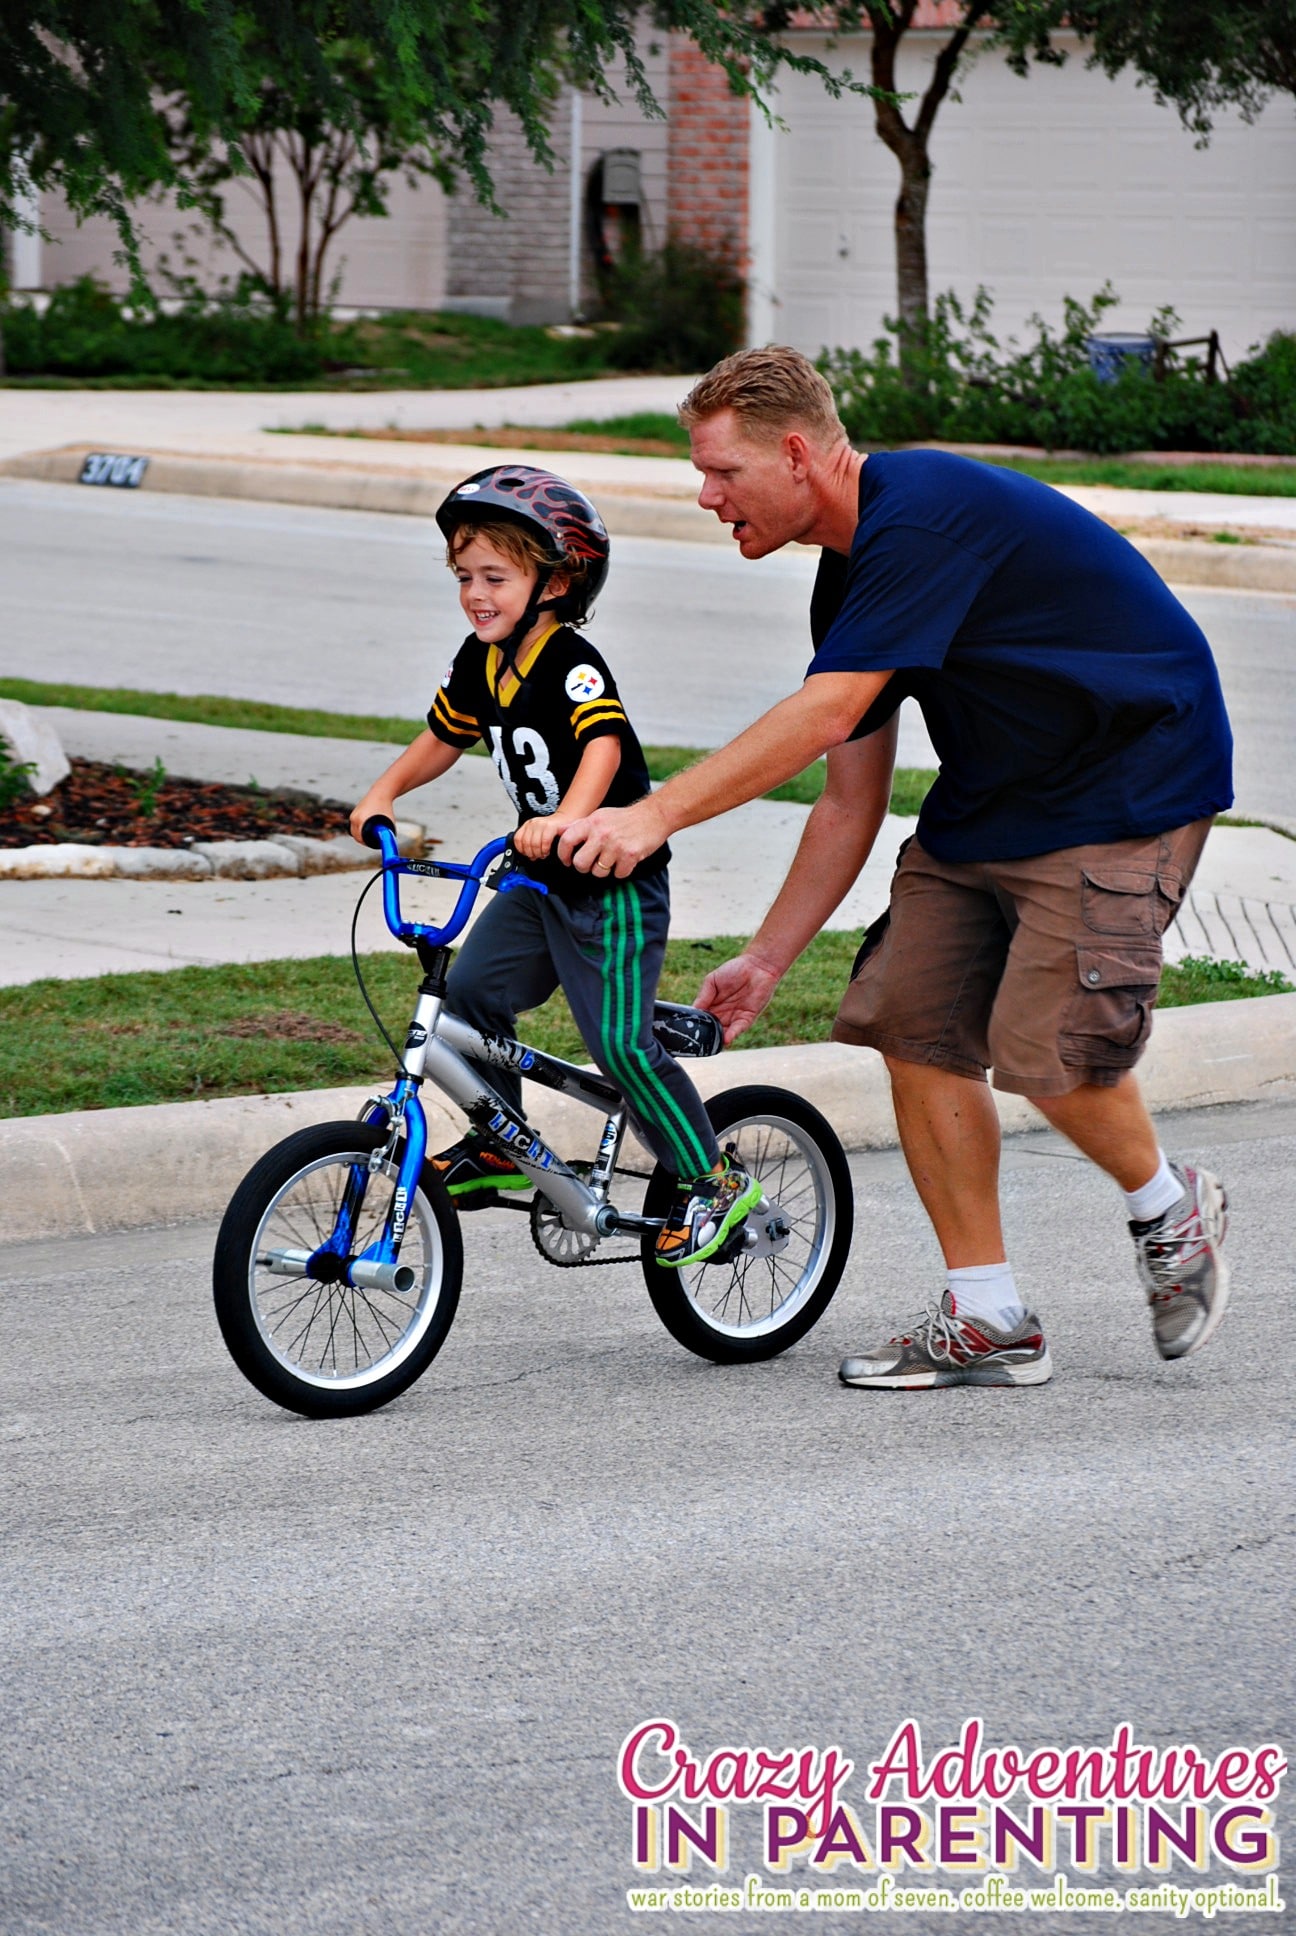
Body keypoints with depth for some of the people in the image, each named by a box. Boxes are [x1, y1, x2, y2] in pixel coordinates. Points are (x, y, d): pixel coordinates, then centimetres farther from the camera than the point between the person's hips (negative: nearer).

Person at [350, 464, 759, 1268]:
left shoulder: (573, 665, -22)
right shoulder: (481, 665, 4)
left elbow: (605, 744, -38)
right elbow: (443, 737, 19)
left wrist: (566, 819, -54)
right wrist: (383, 795, 5)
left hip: (615, 884, -8)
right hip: (541, 883, 8)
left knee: (619, 1043, -12)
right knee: (470, 993, 0)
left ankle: (713, 1182, 1)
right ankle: (500, 1145, 16)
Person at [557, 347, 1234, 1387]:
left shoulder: (924, 514, -24)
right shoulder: (852, 575, 6)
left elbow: (824, 715, -30)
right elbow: (851, 800, 11)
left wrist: (655, 815, -31)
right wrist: (764, 962, 9)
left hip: (1130, 785, -9)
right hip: (989, 794, 9)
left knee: (1047, 1047, -19)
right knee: (914, 1021, -3)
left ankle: (1172, 1208, 12)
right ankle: (986, 1320, 5)